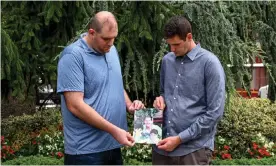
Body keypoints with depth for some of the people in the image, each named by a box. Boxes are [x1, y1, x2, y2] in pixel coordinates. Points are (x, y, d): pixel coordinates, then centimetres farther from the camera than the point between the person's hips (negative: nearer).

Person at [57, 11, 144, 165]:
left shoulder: (111, 50, 8)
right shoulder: (73, 56, -15)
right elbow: (75, 105, -21)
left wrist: (129, 105, 0)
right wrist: (114, 130, -20)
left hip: (113, 145, 7)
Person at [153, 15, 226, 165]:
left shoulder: (209, 63, -8)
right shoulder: (166, 60, 9)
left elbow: (215, 112, -12)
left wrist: (180, 138, -13)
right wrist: (161, 100, 0)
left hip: (194, 148, -5)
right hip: (162, 145, 5)